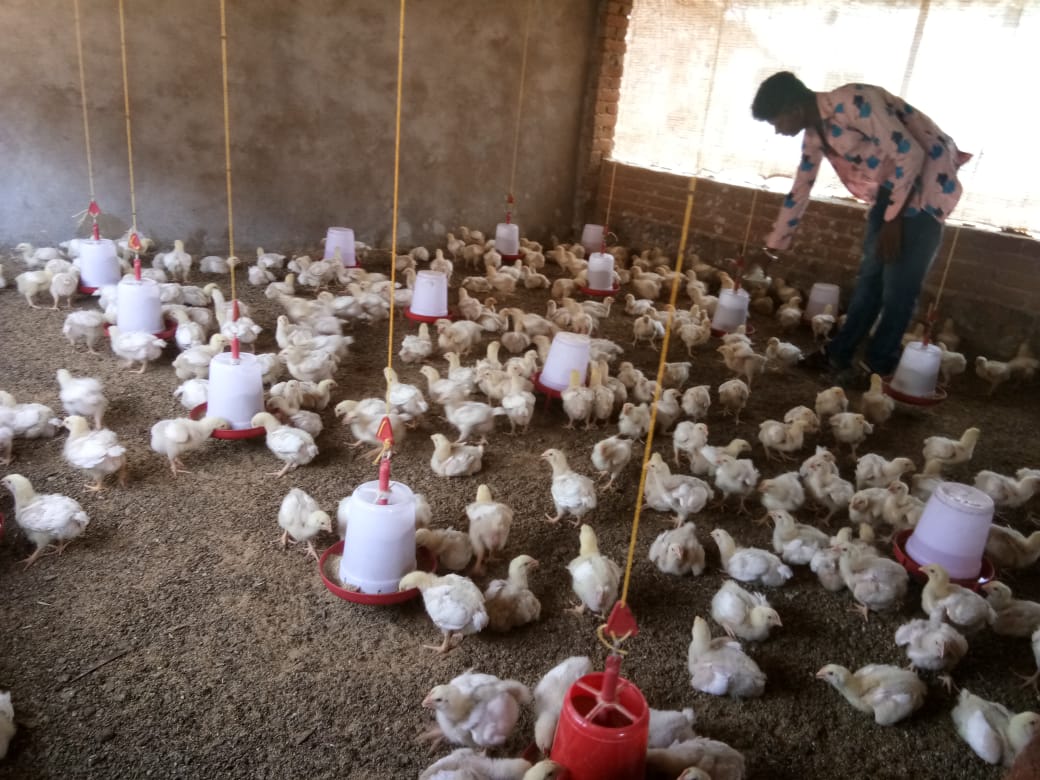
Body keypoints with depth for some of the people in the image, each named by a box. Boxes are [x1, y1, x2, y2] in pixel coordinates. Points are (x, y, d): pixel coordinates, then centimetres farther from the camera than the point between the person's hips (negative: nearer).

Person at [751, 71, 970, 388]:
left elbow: (910, 153, -25)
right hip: (891, 186, 8)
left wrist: (894, 218, -21)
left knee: (899, 283, -6)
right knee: (869, 275, 10)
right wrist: (774, 243, 20)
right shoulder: (814, 135, 3)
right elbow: (799, 191, 15)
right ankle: (840, 353, 18)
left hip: (926, 178, -8)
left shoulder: (853, 102, -25)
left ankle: (876, 367, 4)